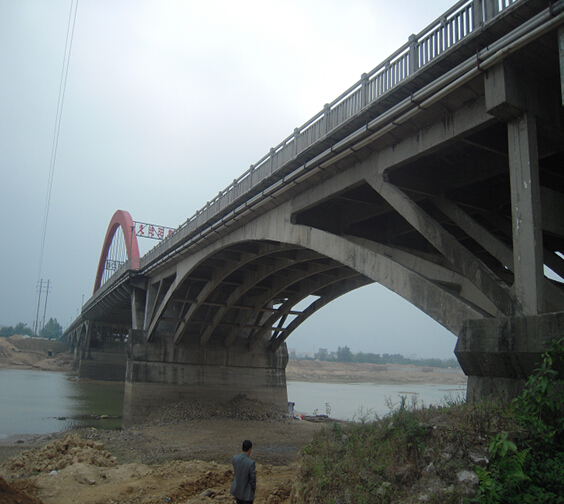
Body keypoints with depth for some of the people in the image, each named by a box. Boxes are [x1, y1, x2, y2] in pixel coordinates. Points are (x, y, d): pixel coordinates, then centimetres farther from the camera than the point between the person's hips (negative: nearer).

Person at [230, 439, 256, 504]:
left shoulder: (235, 458, -13)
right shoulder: (251, 462, -30)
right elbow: (253, 477, -19)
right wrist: (254, 487, 1)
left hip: (237, 490, 5)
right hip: (247, 492, -5)